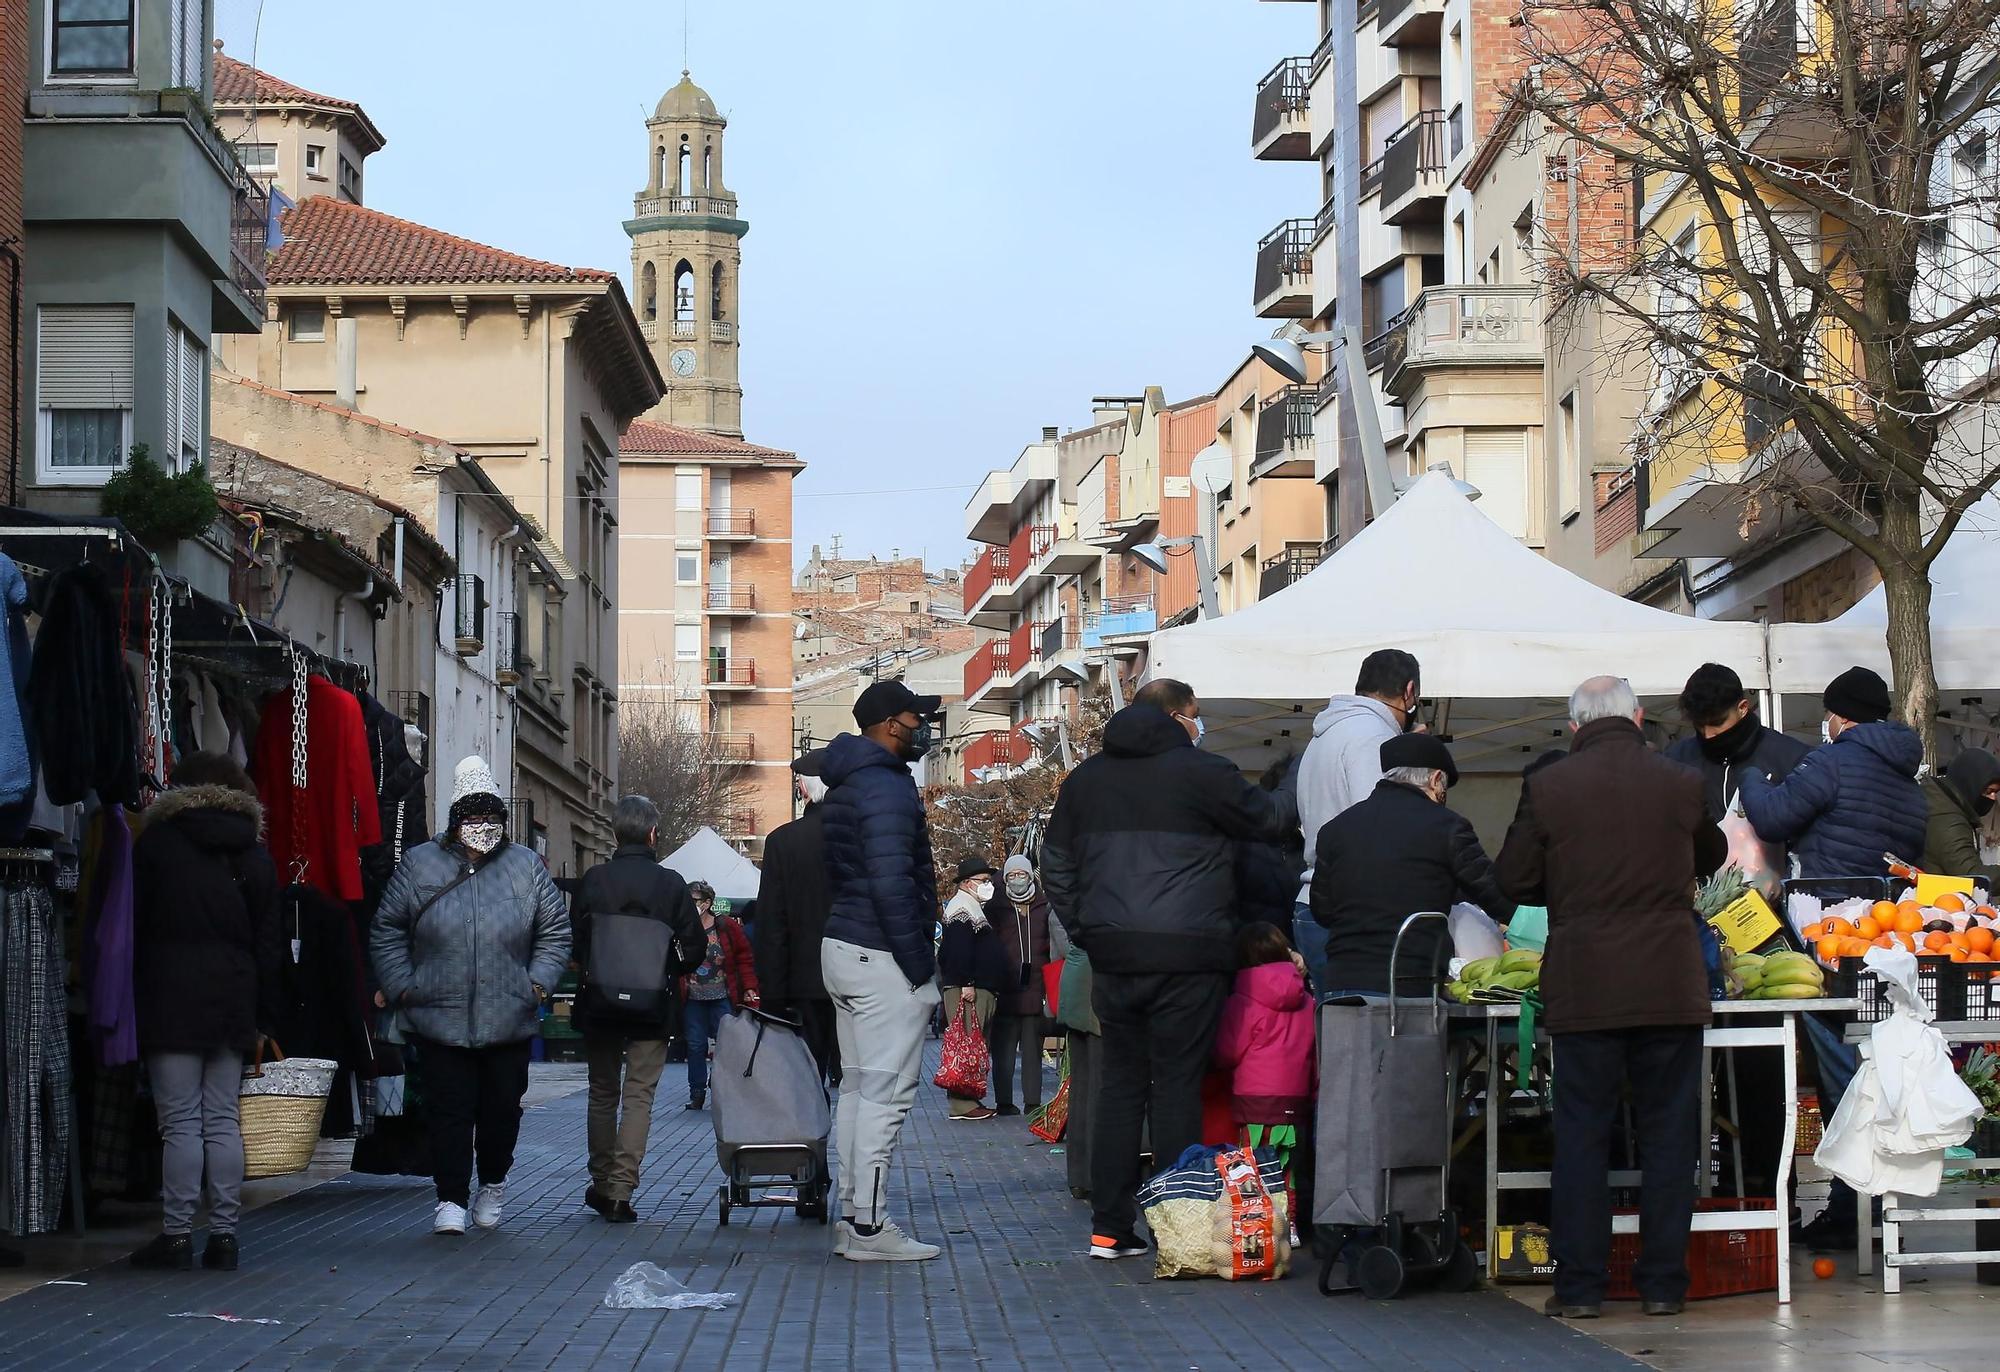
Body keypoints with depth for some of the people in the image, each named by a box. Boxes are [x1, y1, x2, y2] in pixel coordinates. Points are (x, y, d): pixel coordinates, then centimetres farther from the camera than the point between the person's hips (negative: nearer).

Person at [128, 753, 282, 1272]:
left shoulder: (157, 842, 0)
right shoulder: (255, 855, 11)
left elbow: (135, 924, -2)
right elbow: (269, 942, 11)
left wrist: (132, 999, 3)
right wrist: (263, 1016, 14)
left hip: (170, 998, -4)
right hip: (234, 998, 4)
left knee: (181, 1121, -5)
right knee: (223, 1120, 7)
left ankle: (177, 1235, -5)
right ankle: (223, 1235, 6)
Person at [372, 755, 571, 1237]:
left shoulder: (526, 867, 6)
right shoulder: (419, 865, 3)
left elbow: (555, 930, 13)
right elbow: (387, 931, 9)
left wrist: (538, 981, 2)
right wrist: (401, 986, -1)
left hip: (509, 1022, 1)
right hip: (439, 1021, -1)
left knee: (502, 1109, 9)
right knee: (449, 1111, -5)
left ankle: (493, 1183, 31)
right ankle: (451, 1200, 0)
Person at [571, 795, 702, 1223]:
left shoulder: (593, 880, -5)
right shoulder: (671, 884, -6)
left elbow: (572, 939, -2)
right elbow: (694, 945, -3)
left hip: (598, 1006, 1)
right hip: (653, 1008, -1)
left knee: (602, 1094, 15)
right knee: (639, 1096, 2)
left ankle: (602, 1184, 21)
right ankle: (621, 1191, -7)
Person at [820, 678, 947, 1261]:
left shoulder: (848, 782, 17)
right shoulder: (887, 786, -16)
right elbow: (892, 883, -23)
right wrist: (919, 963, -19)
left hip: (845, 947, 10)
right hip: (882, 956, -10)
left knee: (858, 1088, 14)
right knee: (886, 1093, -8)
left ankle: (853, 1217, 17)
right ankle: (868, 1226, -8)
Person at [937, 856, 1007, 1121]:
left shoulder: (976, 908, 25)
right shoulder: (961, 908, -10)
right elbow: (959, 949, -20)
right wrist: (966, 984, -25)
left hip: (982, 989, 11)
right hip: (966, 989, -11)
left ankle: (971, 1099, 16)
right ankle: (961, 1104, -17)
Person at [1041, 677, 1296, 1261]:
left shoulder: (1084, 779, 15)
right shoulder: (1202, 772, -5)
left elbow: (1056, 864, 18)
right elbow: (1265, 818, 6)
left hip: (1112, 956, 5)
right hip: (1185, 956, -5)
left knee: (1118, 1084, 9)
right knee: (1178, 1086, -1)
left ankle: (1110, 1228, 9)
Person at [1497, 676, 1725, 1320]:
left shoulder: (1548, 787, -4)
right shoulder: (1680, 784, -1)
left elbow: (1515, 879, 2)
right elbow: (1711, 857, 17)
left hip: (1583, 988, -1)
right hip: (1671, 987, 1)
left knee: (1581, 1136, 6)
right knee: (1669, 1134, 8)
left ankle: (1579, 1284, 5)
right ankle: (1662, 1283, 9)